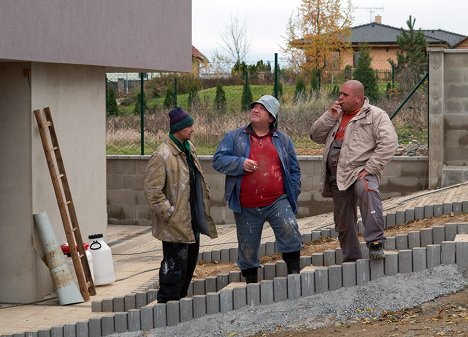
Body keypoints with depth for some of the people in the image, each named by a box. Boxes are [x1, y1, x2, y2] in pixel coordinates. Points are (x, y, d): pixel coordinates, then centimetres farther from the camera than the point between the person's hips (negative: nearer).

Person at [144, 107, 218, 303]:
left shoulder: (189, 149, 11)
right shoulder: (162, 156, -18)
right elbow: (152, 190, -19)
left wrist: (204, 200, 19)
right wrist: (168, 212, -19)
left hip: (192, 221, 9)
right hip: (175, 223, -9)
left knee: (190, 262, 16)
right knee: (175, 265, -7)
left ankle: (180, 298, 29)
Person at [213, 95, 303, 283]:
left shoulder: (282, 140, 12)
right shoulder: (234, 137, 7)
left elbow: (294, 169, 16)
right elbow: (218, 160, -1)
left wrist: (293, 193, 6)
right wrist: (241, 164, -16)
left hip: (277, 202, 0)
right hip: (246, 208, 0)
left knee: (290, 231, -22)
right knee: (247, 247, 5)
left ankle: (294, 272, -10)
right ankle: (251, 283, 20)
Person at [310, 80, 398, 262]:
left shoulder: (375, 115, -1)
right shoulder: (337, 115, 20)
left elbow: (389, 143, -13)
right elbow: (316, 136, 15)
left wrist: (370, 169, -19)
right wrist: (329, 117, -1)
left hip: (361, 171, -6)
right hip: (338, 176, 7)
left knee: (367, 190, -39)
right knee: (343, 224, 9)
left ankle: (375, 243, -43)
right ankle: (351, 260, 23)